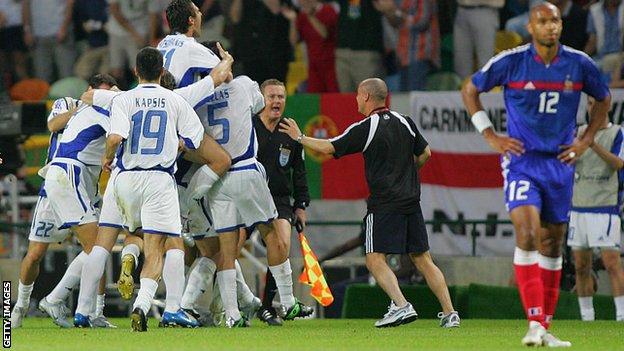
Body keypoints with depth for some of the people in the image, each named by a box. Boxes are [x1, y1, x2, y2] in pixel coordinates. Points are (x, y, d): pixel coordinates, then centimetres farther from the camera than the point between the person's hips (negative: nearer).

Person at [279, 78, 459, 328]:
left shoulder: (365, 128, -8)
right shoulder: (405, 122, 10)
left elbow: (329, 147, -5)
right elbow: (425, 154, 17)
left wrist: (300, 138, 9)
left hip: (384, 202, -6)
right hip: (411, 201, 6)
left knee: (375, 259, -5)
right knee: (422, 259, 9)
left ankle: (401, 306, -22)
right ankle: (449, 313, 3)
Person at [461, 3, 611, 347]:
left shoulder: (580, 64, -1)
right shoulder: (510, 62, -8)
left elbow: (603, 99, 18)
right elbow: (470, 90, 6)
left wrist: (586, 140, 8)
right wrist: (490, 136, 0)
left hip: (560, 163, 4)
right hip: (521, 160, -4)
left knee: (552, 245, 8)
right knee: (527, 234, -20)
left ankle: (544, 327, 15)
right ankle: (534, 323, -22)